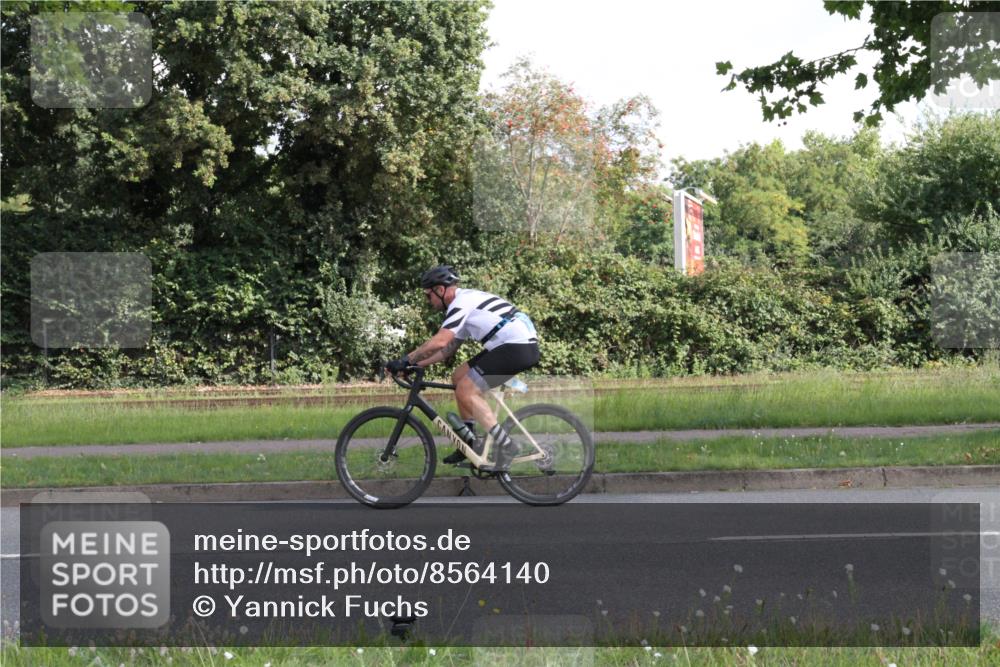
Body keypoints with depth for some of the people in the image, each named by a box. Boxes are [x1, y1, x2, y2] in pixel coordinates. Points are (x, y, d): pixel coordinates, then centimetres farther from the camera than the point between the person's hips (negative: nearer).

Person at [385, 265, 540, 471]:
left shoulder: (461, 302, -10)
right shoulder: (467, 301, 22)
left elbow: (439, 342, -21)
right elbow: (447, 349, 23)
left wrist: (406, 360, -14)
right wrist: (416, 363, 15)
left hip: (517, 347, -10)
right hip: (524, 344, 10)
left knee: (466, 391, -10)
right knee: (459, 376, 14)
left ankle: (505, 445, -11)